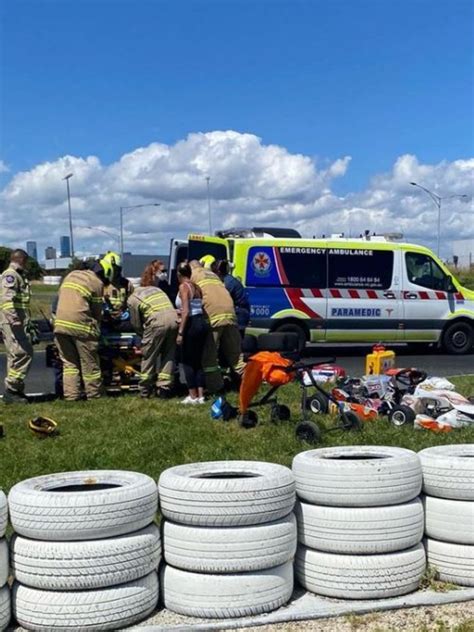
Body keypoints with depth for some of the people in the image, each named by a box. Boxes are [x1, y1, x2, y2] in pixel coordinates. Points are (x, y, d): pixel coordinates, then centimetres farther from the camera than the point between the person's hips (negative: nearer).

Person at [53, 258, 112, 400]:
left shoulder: (71, 275, 20)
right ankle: (94, 394, 14)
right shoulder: (97, 283, 1)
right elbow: (97, 311, 4)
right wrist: (96, 329, 19)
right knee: (89, 363, 6)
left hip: (60, 323, 6)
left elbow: (59, 297, 21)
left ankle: (71, 395, 8)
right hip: (80, 325, -6)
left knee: (69, 362, 12)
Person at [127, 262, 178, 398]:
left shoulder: (132, 298, 17)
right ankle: (164, 388, 15)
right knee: (168, 355, 15)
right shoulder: (156, 289, 32)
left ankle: (146, 390, 18)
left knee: (148, 357, 11)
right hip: (173, 318, 5)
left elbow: (136, 324, 14)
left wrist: (144, 335, 31)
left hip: (157, 321, -5)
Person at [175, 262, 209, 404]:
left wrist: (180, 332, -18)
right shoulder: (197, 287, 13)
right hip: (202, 323, 8)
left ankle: (193, 396, 4)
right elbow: (199, 307, 10)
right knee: (198, 361, 13)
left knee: (187, 362, 2)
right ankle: (200, 396, 13)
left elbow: (186, 311, -17)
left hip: (191, 324, -8)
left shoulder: (183, 287, -9)